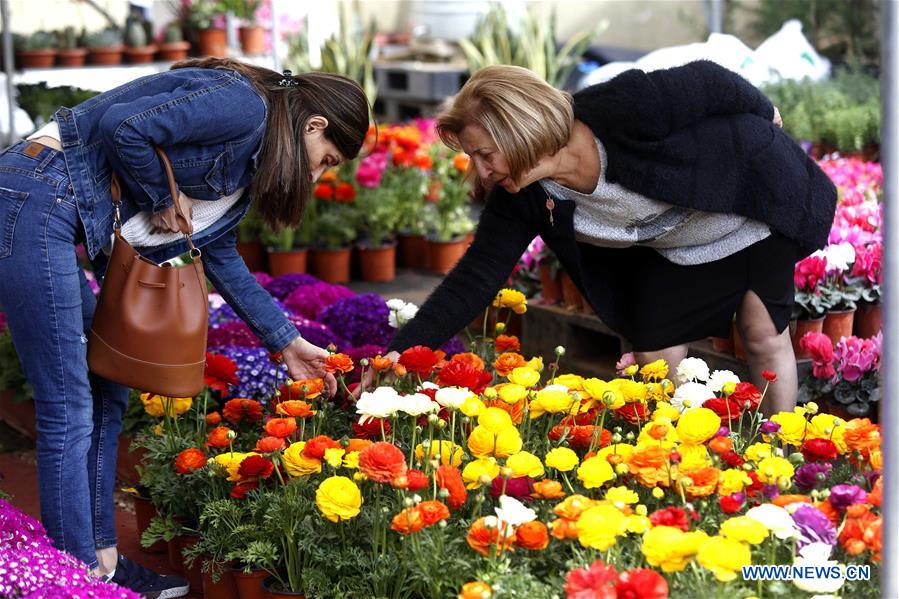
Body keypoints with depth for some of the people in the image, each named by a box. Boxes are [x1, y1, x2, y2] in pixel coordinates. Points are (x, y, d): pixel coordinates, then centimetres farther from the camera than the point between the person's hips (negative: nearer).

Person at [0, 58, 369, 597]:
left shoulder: (247, 154, 19)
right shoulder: (242, 105, -12)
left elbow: (220, 253, 25)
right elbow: (124, 126, -23)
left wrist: (287, 342, 27)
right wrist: (162, 199, -6)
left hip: (65, 221, 11)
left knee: (106, 395, 14)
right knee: (69, 411, -6)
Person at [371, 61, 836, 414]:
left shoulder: (627, 108, -40)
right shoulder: (523, 199, -23)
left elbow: (707, 80, -23)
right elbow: (475, 278, -22)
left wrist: (763, 112, -3)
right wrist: (400, 353, -29)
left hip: (758, 192, -4)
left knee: (763, 334, 0)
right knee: (654, 354, -1)